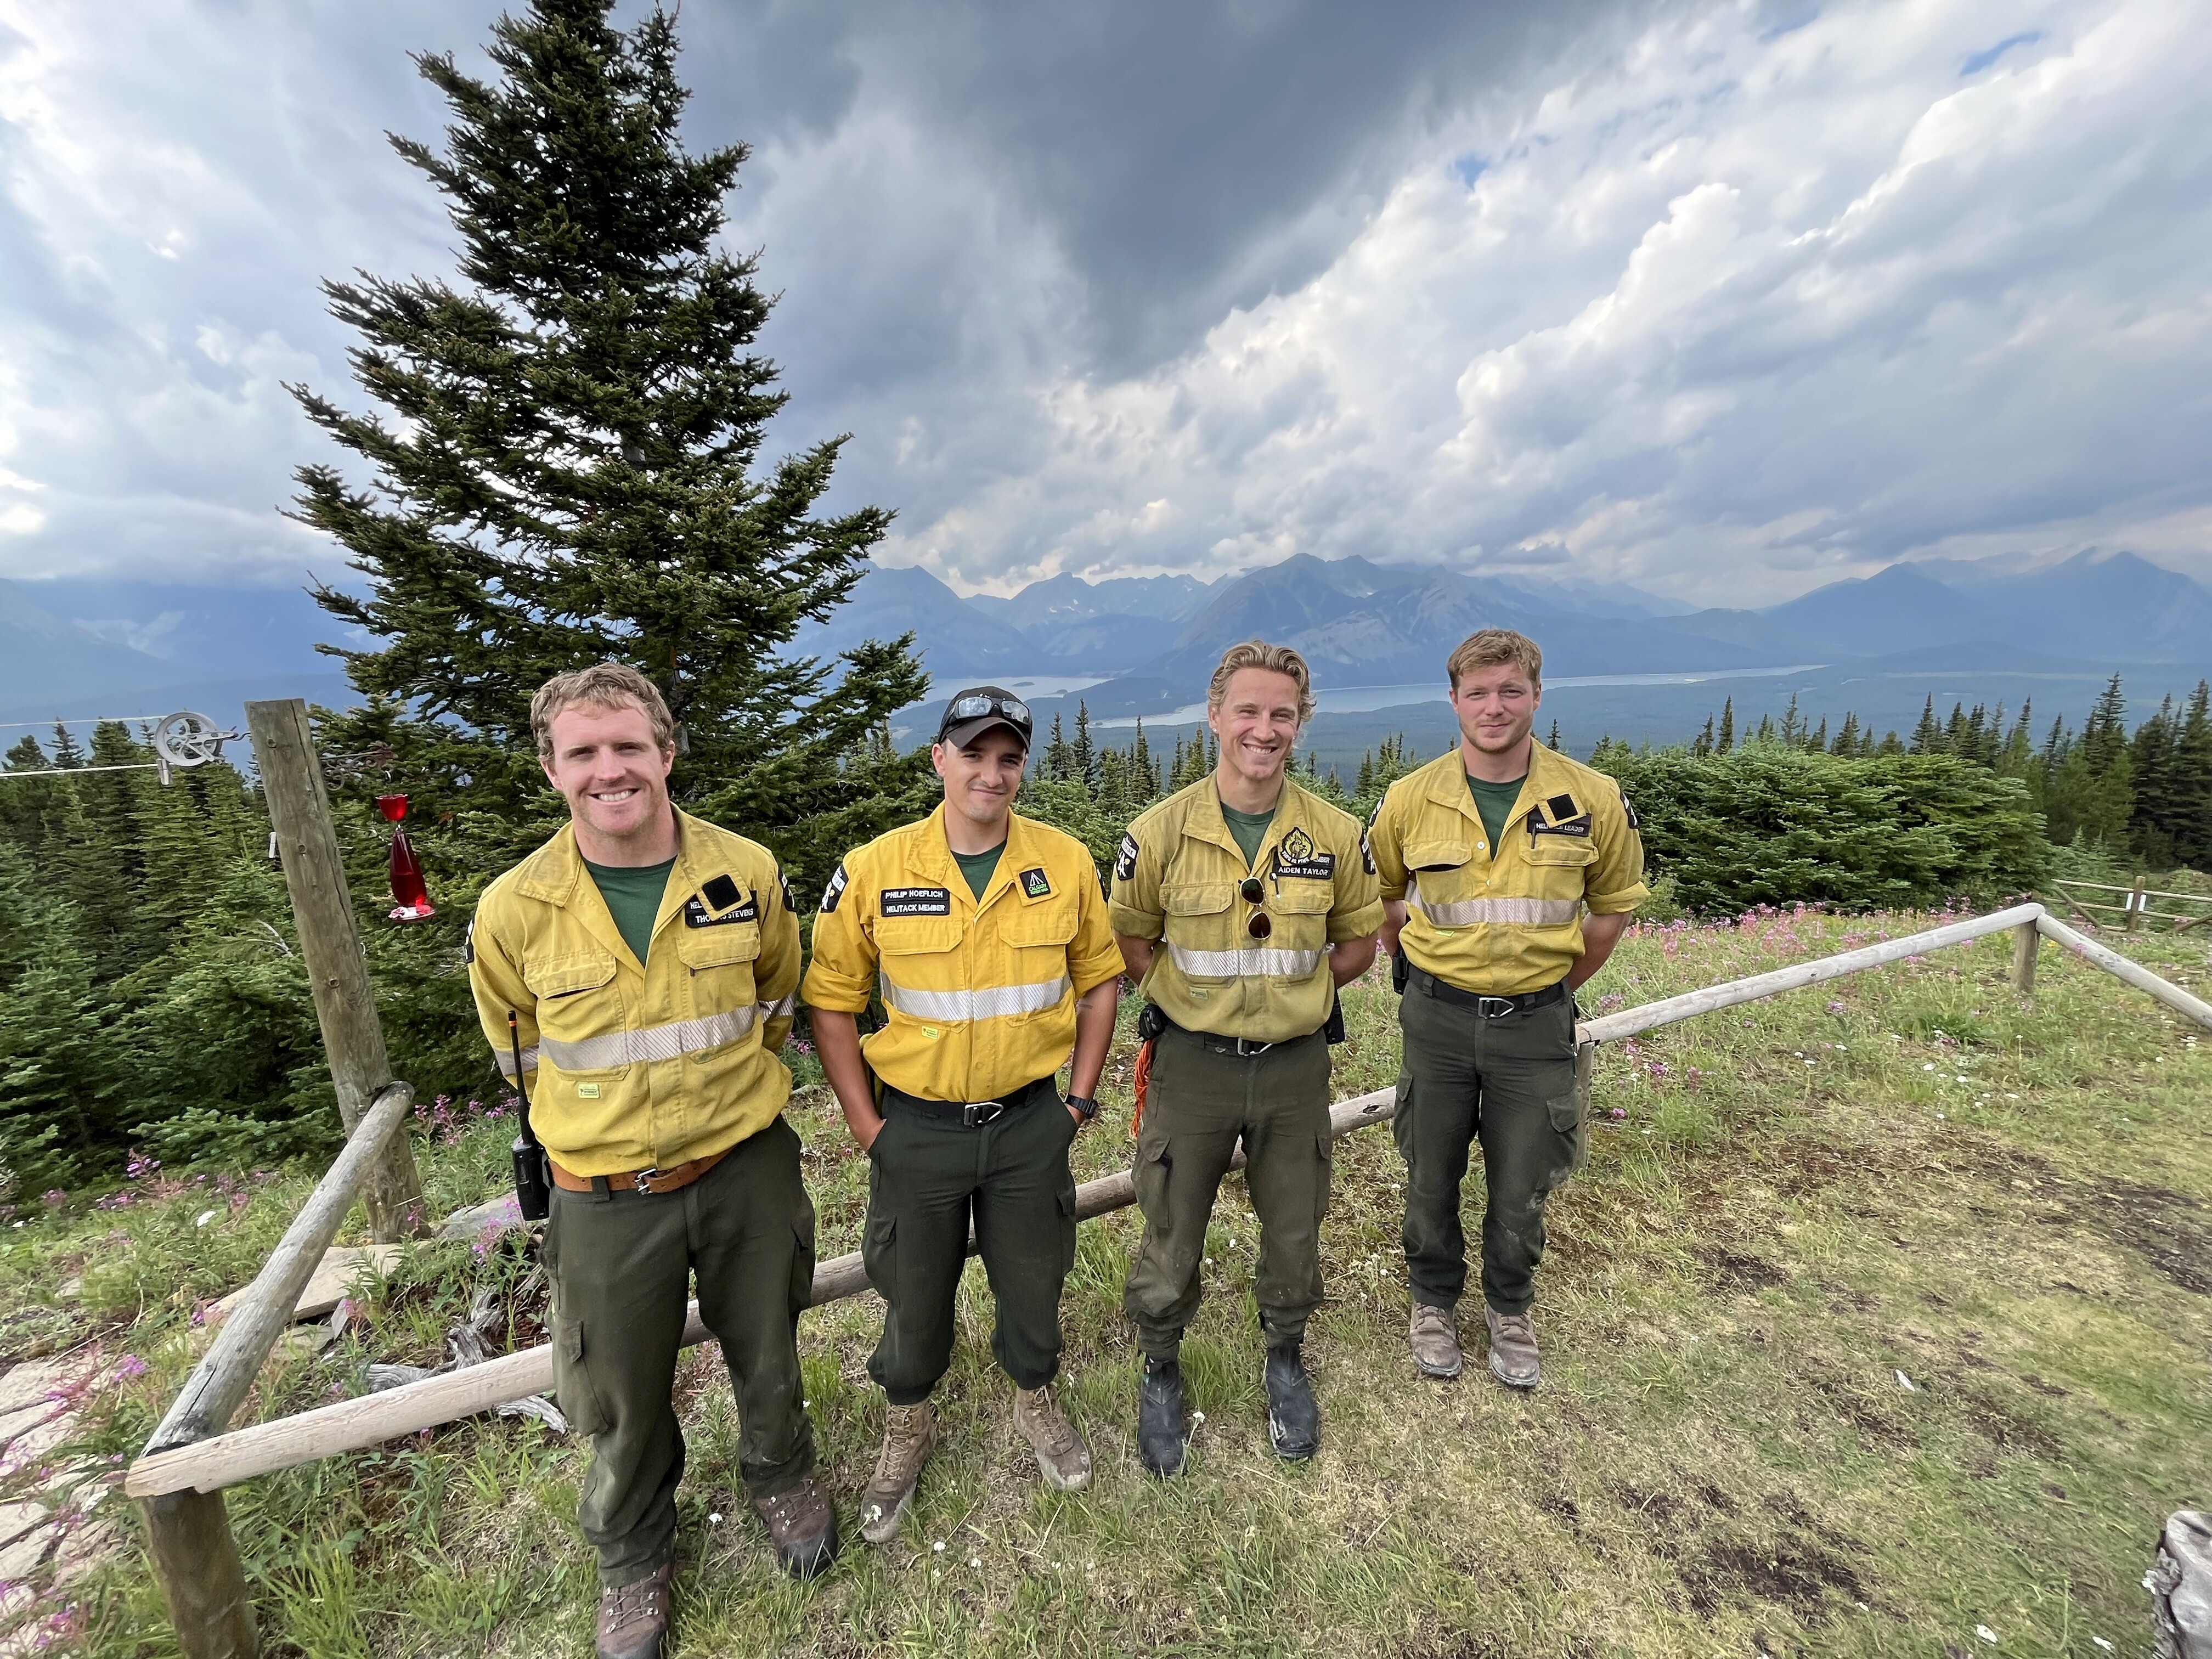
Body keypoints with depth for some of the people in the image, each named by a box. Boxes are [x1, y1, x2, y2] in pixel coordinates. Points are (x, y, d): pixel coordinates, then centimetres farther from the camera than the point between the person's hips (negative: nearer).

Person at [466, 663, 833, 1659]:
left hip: (748, 1171, 1)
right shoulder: (513, 912, -14)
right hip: (607, 1198, 0)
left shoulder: (748, 874, -14)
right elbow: (520, 1048, 7)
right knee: (623, 1401, 21)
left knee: (766, 1357, 23)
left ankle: (781, 1475, 56)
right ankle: (633, 1551, 53)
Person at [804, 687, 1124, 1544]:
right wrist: (866, 1124, -5)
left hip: (1030, 1123, 1)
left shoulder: (1067, 862, -9)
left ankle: (1036, 1401, 53)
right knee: (913, 1291, 20)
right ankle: (907, 1427, 51)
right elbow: (832, 1001, -4)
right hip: (917, 1128, -1)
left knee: (1034, 1279, 22)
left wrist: (1081, 1096, 1)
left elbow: (1098, 979, 2)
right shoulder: (873, 871, -14)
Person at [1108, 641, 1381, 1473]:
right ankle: (1161, 1370, 44)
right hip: (1192, 1064, -1)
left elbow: (1359, 939, 7)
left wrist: (1297, 993, -2)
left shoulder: (1336, 834, -7)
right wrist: (1195, 997, -4)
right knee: (1171, 1240, 14)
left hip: (1294, 1066, 2)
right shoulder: (1161, 832, -13)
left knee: (1294, 1232, 21)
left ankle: (1285, 1358, 51)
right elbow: (1128, 937, 1)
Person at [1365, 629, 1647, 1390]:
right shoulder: (1410, 799, -8)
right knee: (1431, 1179, 16)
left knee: (1522, 1189, 16)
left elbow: (1612, 906, 7)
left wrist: (1553, 986, 8)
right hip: (1438, 1018, 0)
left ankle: (1510, 1311, 45)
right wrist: (1422, 971, 9)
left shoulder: (1594, 799, -8)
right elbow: (1380, 898, 8)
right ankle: (1434, 1300, 42)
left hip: (1537, 1024, 0)